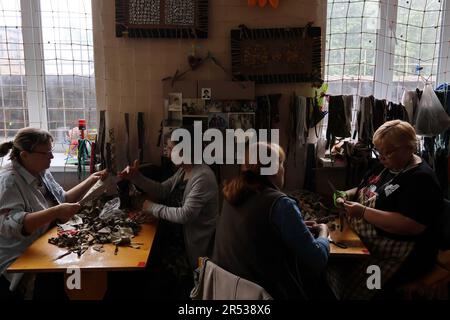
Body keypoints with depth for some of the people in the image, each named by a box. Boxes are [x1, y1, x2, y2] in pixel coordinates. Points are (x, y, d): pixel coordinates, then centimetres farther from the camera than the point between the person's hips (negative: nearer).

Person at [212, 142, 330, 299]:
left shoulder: (233, 194, 2)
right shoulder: (280, 203, -20)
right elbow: (317, 260, -16)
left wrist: (298, 227, 17)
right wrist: (323, 231, 4)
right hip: (264, 293, -7)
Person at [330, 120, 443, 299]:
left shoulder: (422, 179, -14)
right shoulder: (386, 167, 13)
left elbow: (412, 226, -25)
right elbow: (365, 190, 27)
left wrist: (363, 212, -23)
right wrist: (347, 195, 4)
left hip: (396, 254, -8)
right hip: (361, 238, 9)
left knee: (350, 290, -26)